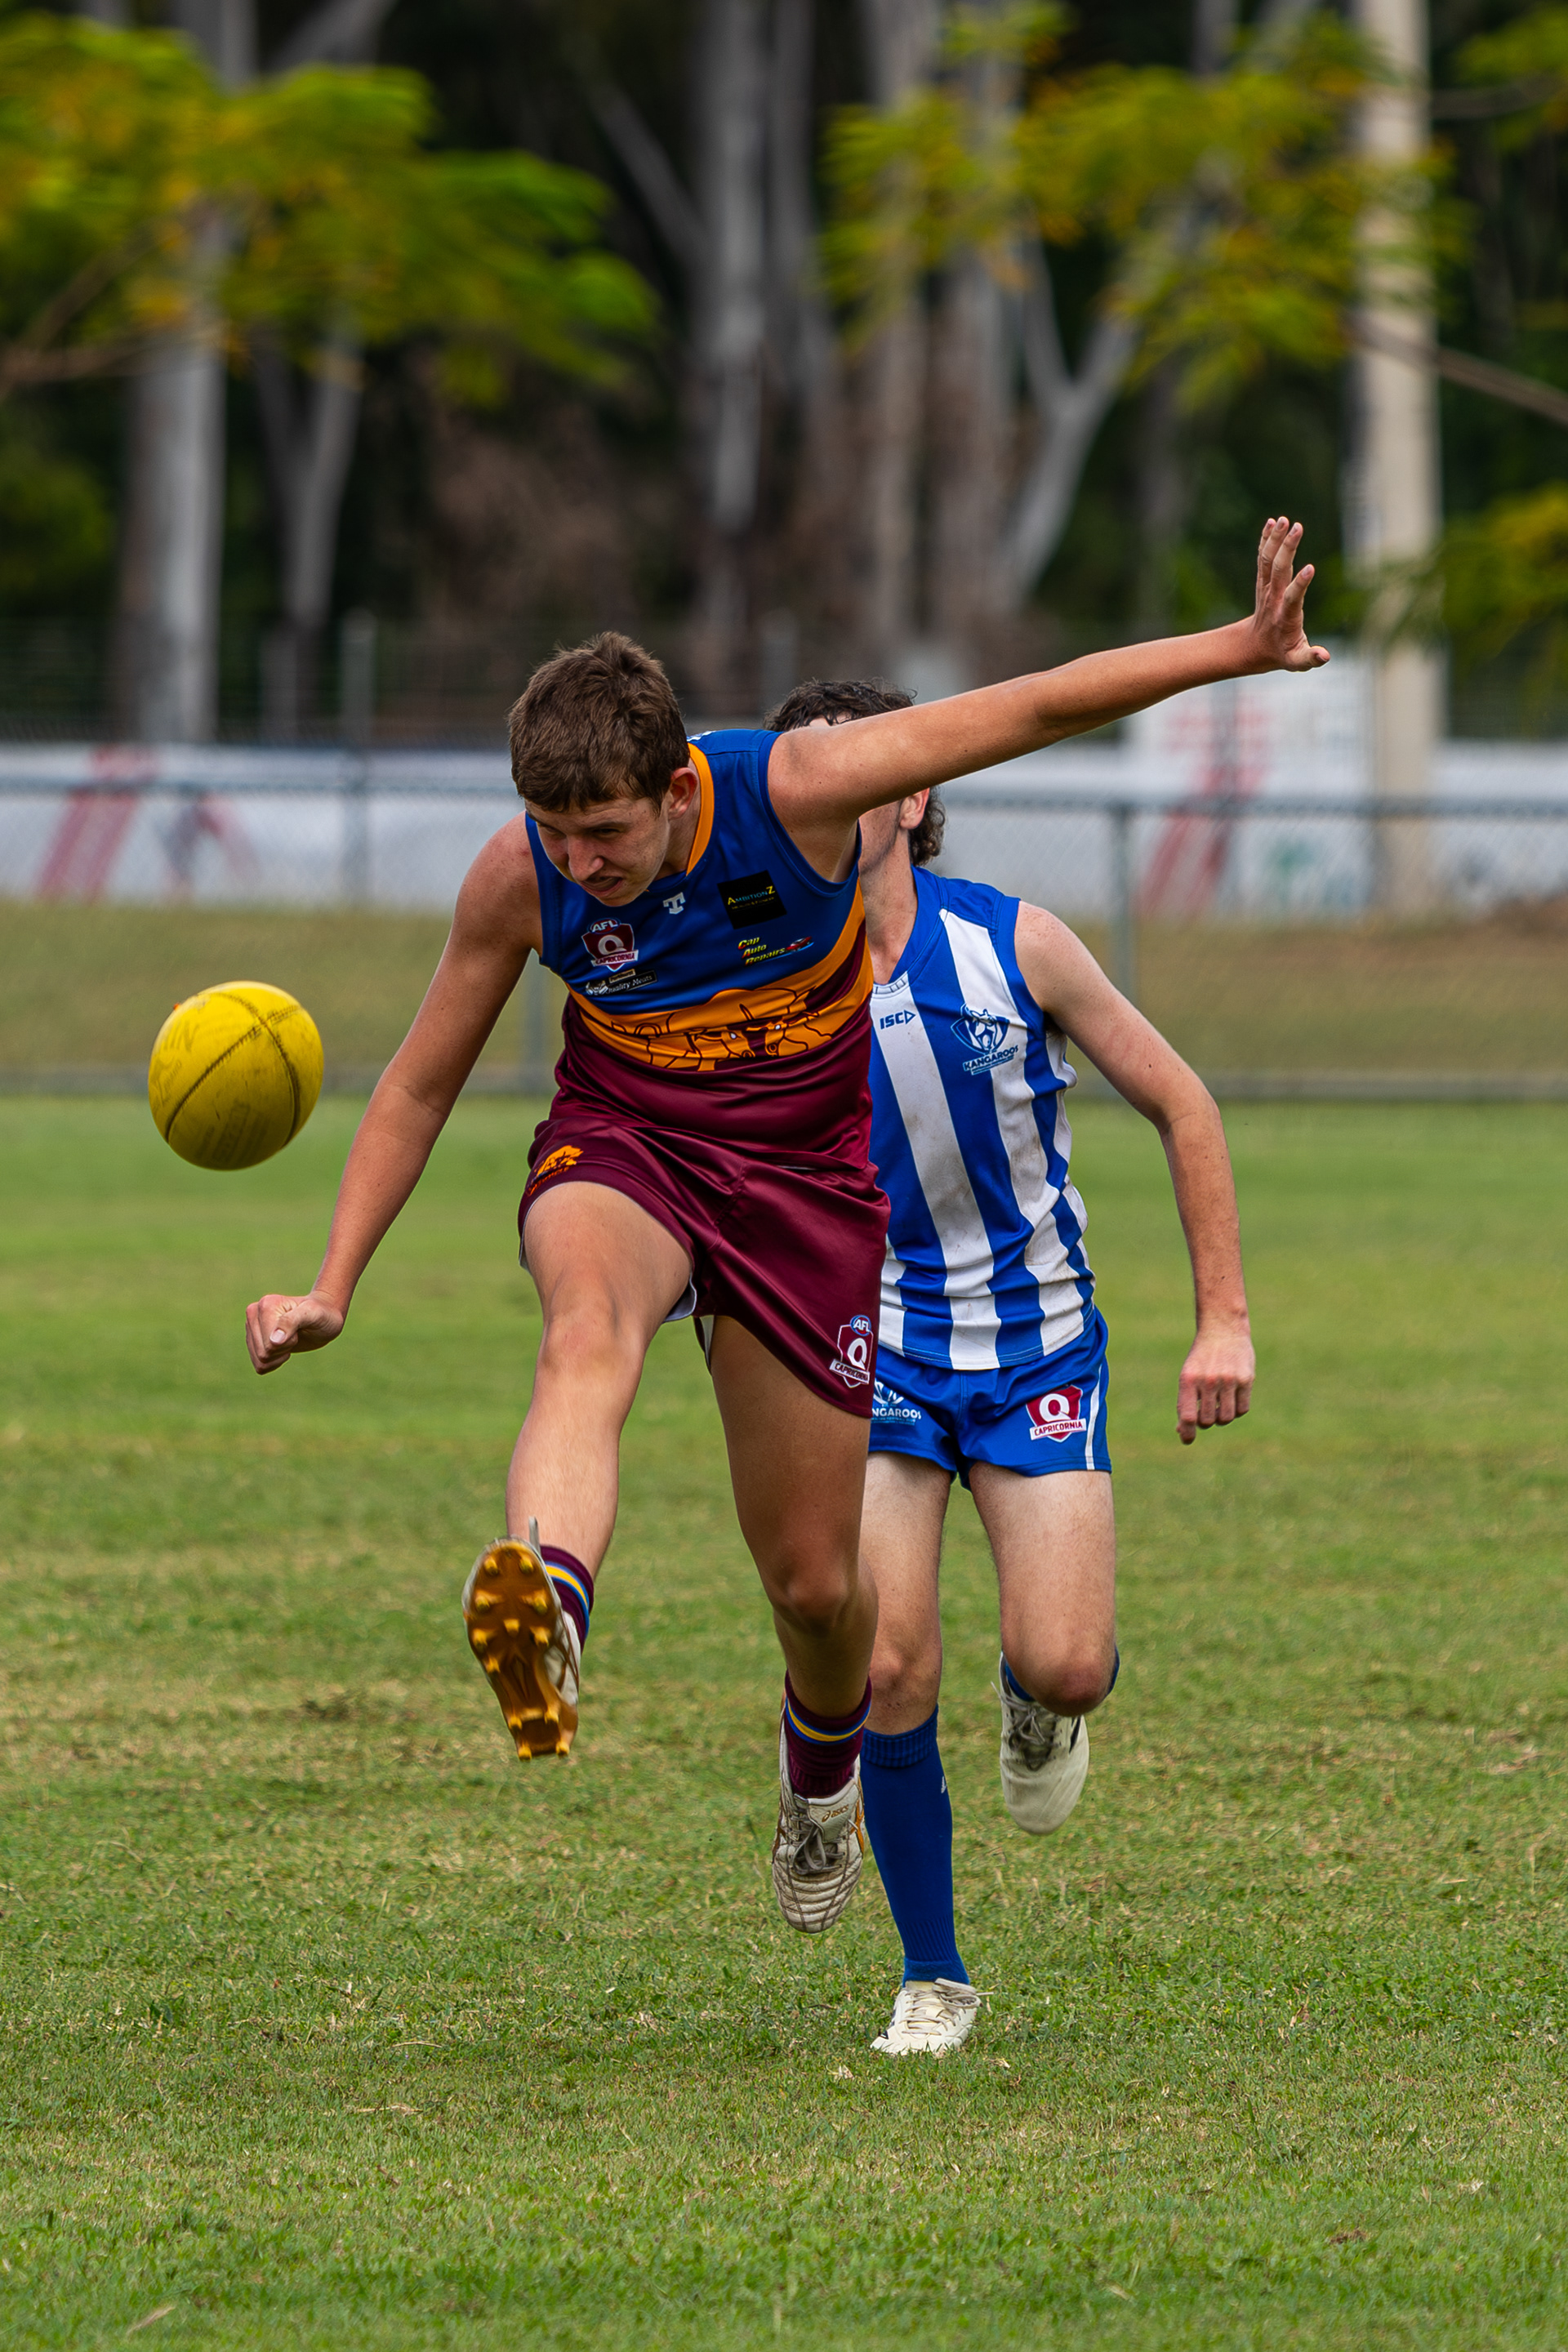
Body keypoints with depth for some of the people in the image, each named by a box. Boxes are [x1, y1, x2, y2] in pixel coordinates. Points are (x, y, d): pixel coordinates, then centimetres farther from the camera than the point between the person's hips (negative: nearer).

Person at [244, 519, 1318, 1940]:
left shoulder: (794, 791, -23)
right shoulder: (519, 880, -16)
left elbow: (1034, 709, -18)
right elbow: (421, 1085, -2)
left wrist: (1241, 650, -22)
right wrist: (334, 1287, -7)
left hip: (806, 1175, 0)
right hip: (621, 1149, 0)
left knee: (815, 1581, 4)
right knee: (589, 1334, -39)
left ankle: (822, 1771, 40)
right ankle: (548, 1621, -67)